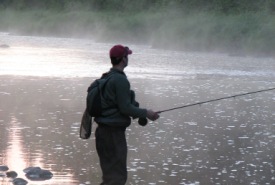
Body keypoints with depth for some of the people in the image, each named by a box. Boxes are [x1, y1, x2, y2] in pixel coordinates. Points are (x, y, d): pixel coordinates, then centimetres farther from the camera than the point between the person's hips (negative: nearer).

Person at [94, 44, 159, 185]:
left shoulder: (105, 78, 13)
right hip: (114, 131, -9)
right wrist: (146, 113, -6)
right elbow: (125, 108, -18)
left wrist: (139, 113, 20)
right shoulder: (120, 80, -16)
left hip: (103, 130, 9)